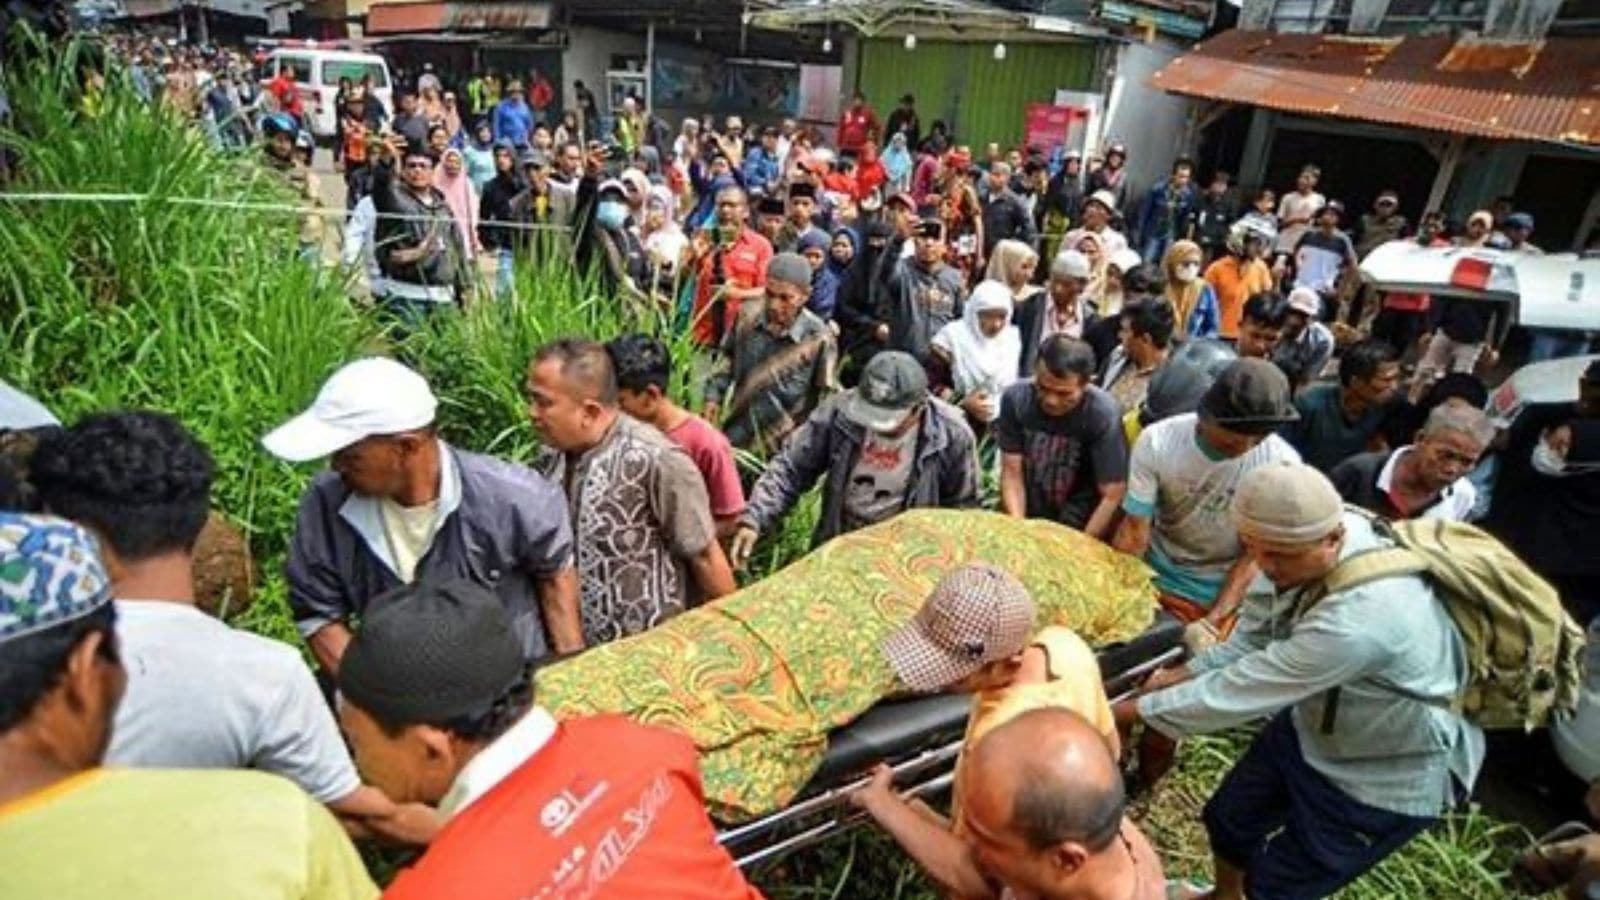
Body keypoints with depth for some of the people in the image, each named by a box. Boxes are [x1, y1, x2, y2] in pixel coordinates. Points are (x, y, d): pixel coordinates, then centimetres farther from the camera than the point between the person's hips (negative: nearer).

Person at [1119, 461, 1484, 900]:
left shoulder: (1360, 616, -42)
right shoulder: (1312, 540, -19)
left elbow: (1243, 689, -32)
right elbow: (1259, 632, -3)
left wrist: (1131, 709, -22)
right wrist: (1184, 673, -11)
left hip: (1387, 778, -7)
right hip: (1313, 725, 7)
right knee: (1227, 819, 22)